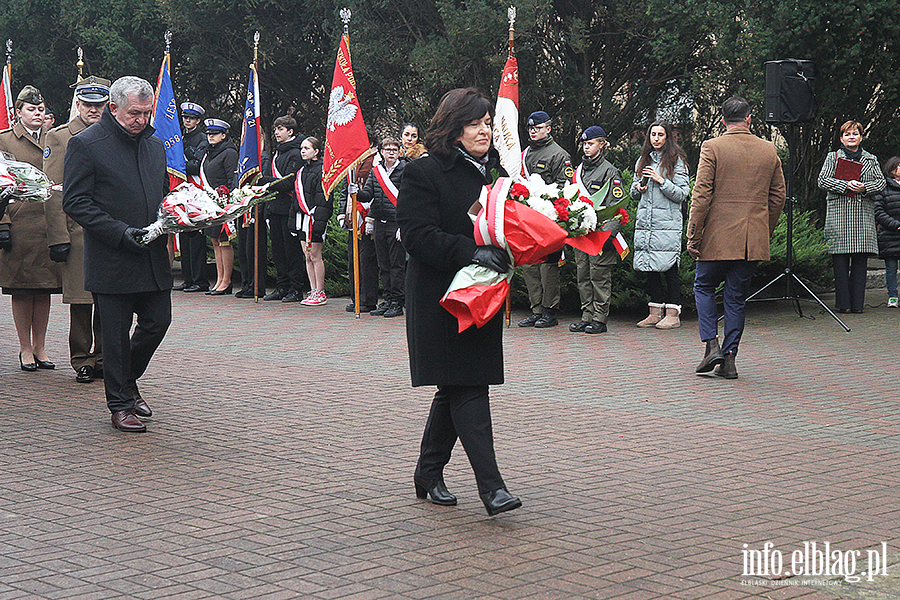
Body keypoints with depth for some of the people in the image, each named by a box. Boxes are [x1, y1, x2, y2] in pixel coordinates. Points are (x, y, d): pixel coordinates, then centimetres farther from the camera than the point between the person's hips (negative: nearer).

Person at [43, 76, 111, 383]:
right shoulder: (59, 137, 2)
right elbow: (53, 193, -3)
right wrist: (59, 237, -10)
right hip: (77, 231, -3)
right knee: (81, 300, 0)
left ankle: (103, 358, 16)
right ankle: (82, 361, 10)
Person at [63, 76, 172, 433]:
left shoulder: (154, 144, 14)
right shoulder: (86, 145, -7)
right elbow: (74, 202, -11)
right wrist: (120, 232, -19)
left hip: (153, 257, 6)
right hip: (112, 261, -6)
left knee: (157, 322, 8)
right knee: (116, 334, 1)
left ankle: (127, 381, 32)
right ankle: (120, 405, 14)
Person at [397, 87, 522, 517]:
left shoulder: (496, 171, 14)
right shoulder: (424, 173, -8)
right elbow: (417, 235, -17)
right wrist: (470, 251, -26)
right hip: (441, 297, -7)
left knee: (457, 388, 12)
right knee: (467, 388, -11)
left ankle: (429, 473, 25)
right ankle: (489, 484, -13)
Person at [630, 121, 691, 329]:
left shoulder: (676, 161, 0)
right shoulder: (642, 161, 16)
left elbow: (682, 194, -5)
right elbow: (634, 194, 22)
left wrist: (661, 181, -14)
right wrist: (638, 188, 0)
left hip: (668, 223, -6)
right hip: (644, 222, 6)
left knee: (669, 267, -6)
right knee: (649, 268, 6)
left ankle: (673, 314, -3)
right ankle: (656, 312, 13)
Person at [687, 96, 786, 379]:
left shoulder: (712, 147, -7)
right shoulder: (769, 150, 6)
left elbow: (701, 195, -11)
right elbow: (778, 196, 11)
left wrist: (693, 235, -5)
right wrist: (766, 231, 21)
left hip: (718, 238, -3)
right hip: (754, 239, 3)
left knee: (704, 287, 15)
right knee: (736, 296, 10)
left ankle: (711, 345, 1)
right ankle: (729, 358, 9)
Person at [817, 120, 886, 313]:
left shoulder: (871, 160, 17)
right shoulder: (833, 158, 11)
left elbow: (881, 181, 10)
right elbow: (823, 180, 1)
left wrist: (865, 187, -9)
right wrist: (846, 185, -12)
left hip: (864, 213, 2)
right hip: (838, 212, -2)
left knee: (860, 260, -1)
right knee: (840, 260, -6)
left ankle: (857, 303, 3)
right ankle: (843, 303, -2)